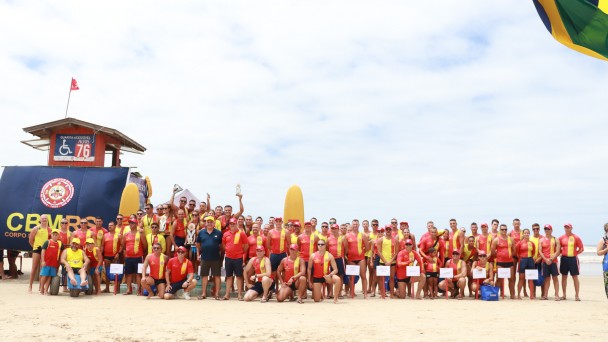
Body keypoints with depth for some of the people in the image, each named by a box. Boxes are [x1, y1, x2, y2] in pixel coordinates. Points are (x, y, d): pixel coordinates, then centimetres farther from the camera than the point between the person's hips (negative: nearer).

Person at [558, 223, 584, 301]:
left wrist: (575, 253, -5)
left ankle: (577, 295, 5)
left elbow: (581, 248, 0)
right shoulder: (561, 238, 6)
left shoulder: (576, 237, -2)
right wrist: (562, 252, -1)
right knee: (564, 277, 8)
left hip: (573, 259, -3)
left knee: (575, 277, -1)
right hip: (564, 259, 3)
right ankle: (564, 295, 15)